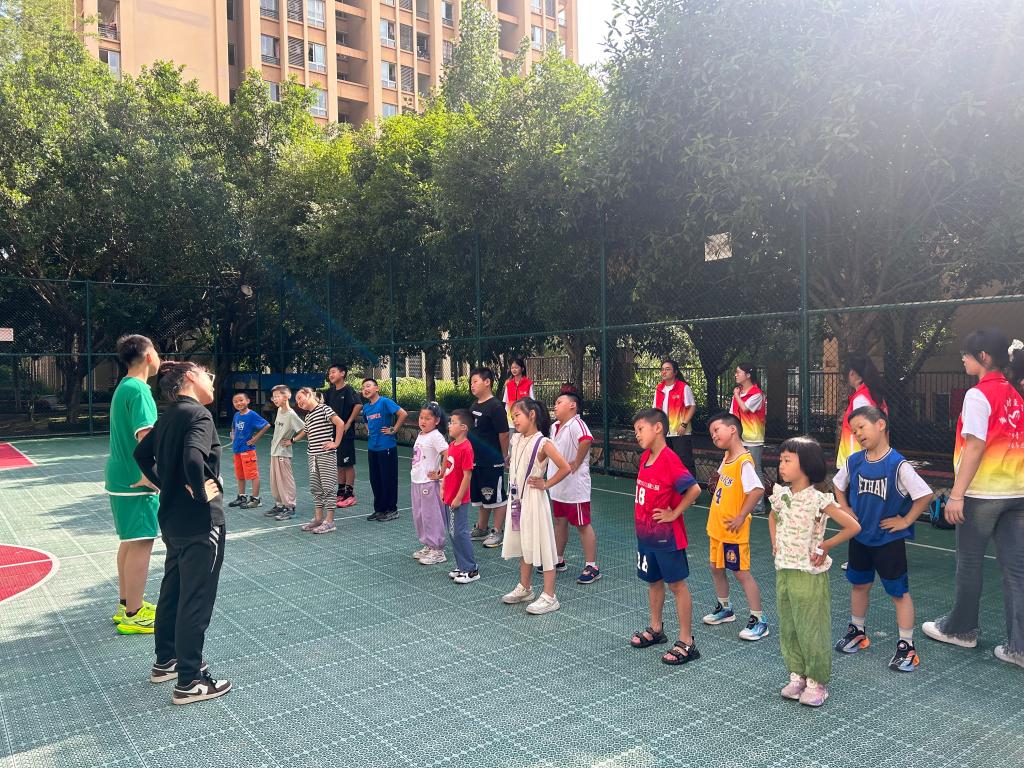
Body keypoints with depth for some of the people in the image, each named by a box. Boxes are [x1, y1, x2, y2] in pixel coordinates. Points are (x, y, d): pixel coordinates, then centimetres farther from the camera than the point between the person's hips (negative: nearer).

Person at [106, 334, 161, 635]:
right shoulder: (138, 390, -18)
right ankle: (133, 615, 4)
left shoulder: (124, 388, 14)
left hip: (122, 476, 10)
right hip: (136, 480, -10)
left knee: (130, 541, 17)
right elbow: (145, 436, -27)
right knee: (141, 543, -4)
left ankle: (126, 604, 27)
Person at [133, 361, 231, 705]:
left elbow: (141, 453, 20)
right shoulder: (198, 414, -19)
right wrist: (201, 492, -20)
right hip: (200, 522, -9)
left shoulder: (168, 417, 9)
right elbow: (193, 459, -35)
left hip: (172, 518, 9)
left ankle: (166, 661, 36)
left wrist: (164, 485, 17)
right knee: (196, 600, 1)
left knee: (172, 590, 21)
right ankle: (189, 682, 10)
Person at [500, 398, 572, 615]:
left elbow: (565, 468, -21)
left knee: (541, 546, 0)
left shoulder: (542, 443, -16)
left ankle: (549, 597, 8)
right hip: (516, 498, 7)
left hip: (533, 500, -7)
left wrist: (546, 484, -13)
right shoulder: (515, 439, 4)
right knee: (523, 545, 18)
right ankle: (524, 589, 33)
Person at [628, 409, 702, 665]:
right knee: (653, 581, 20)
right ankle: (656, 629, 36)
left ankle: (686, 642, 10)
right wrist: (641, 523, 12)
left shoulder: (670, 460, -21)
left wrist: (674, 513, -17)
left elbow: (694, 489, -26)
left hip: (667, 536, -8)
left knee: (677, 585, 2)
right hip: (645, 533, 8)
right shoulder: (645, 457, 5)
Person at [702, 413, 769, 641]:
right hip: (717, 527, 9)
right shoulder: (727, 458, 6)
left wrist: (741, 517, -26)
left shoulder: (744, 462, -22)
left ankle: (758, 620, 12)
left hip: (733, 531, -9)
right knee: (716, 568, 19)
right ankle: (725, 609, 37)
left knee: (742, 572, 0)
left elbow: (757, 490, -31)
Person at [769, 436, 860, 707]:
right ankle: (797, 675, 29)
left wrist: (825, 546, -12)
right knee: (788, 628, 14)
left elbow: (853, 526, -17)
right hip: (783, 571, 6)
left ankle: (817, 682, 19)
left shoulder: (818, 499, -17)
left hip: (810, 574, -6)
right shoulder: (781, 494, 1)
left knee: (812, 629, 4)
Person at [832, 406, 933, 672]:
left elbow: (925, 495, -20)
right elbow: (838, 485, 15)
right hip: (860, 536, 6)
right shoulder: (854, 462, -3)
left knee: (899, 592, 4)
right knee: (859, 584, 19)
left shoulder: (898, 465, -20)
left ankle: (906, 646, 15)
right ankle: (857, 631, 36)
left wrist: (905, 521, -15)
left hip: (889, 539, -5)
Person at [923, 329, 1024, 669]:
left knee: (969, 563, 9)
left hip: (983, 492, -7)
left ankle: (961, 628, 25)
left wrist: (957, 494, -17)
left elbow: (975, 447, -18)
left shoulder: (978, 395, -13)